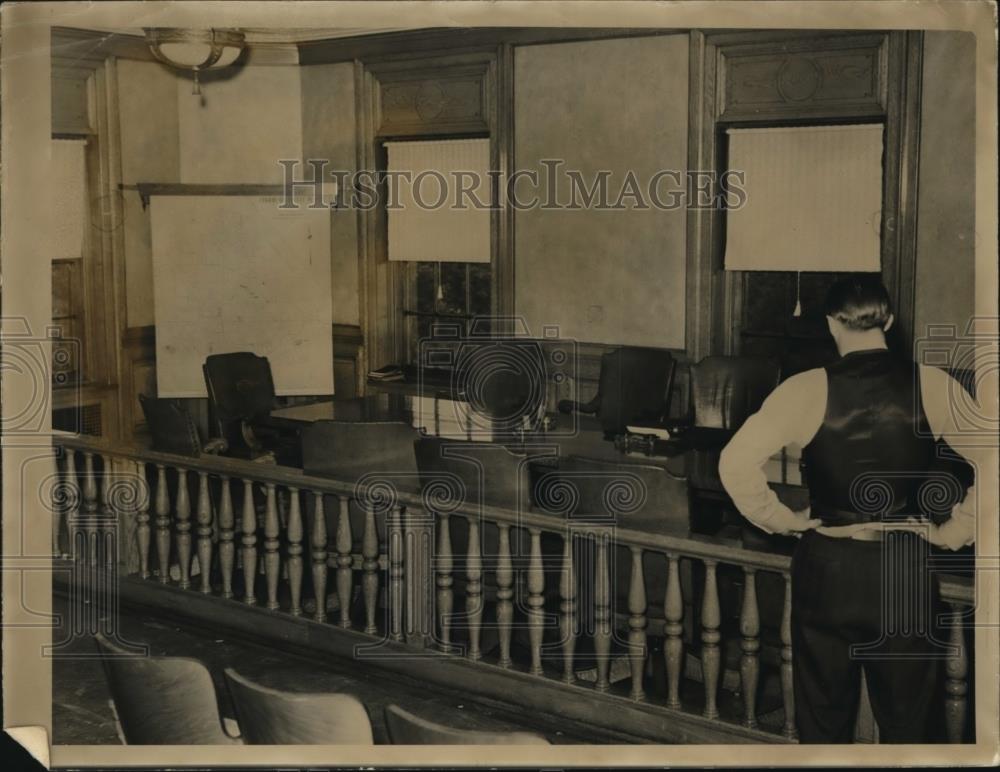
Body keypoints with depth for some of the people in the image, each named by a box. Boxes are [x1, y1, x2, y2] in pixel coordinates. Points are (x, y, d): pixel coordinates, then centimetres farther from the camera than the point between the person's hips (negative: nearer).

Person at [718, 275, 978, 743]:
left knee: (824, 722, 16)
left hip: (828, 568, -1)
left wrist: (780, 520, -4)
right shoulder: (932, 385, -6)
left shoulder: (807, 389, -10)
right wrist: (954, 532, 0)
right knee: (905, 724, 15)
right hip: (904, 570, 1)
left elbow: (736, 463, -18)